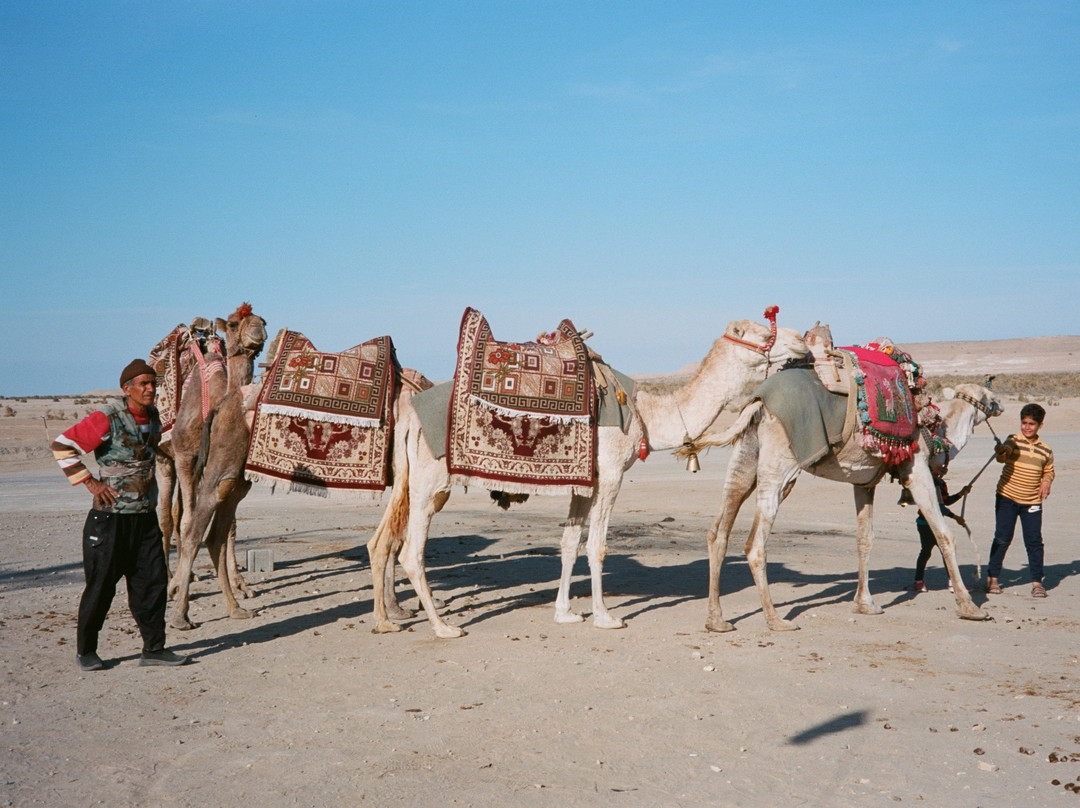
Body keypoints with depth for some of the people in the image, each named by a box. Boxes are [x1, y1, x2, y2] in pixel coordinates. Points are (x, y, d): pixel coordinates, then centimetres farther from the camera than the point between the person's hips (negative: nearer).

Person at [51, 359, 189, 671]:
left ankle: (154, 648, 11)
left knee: (153, 580, 3)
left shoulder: (153, 417, 9)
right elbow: (62, 446, -12)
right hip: (110, 516, -6)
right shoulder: (107, 419, -13)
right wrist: (89, 481, -13)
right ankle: (85, 651, 16)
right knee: (101, 585, 1)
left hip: (145, 516, 6)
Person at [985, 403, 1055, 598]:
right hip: (1007, 498, -2)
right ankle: (992, 578, 12)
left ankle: (1037, 581, 10)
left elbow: (1049, 471, 19)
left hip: (1032, 502, 2)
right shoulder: (1013, 441, -4)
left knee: (1034, 541, 1)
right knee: (1002, 539, 2)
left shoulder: (1045, 450, 6)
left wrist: (1046, 481, -3)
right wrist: (1002, 452, -47)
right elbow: (1002, 456, -23)